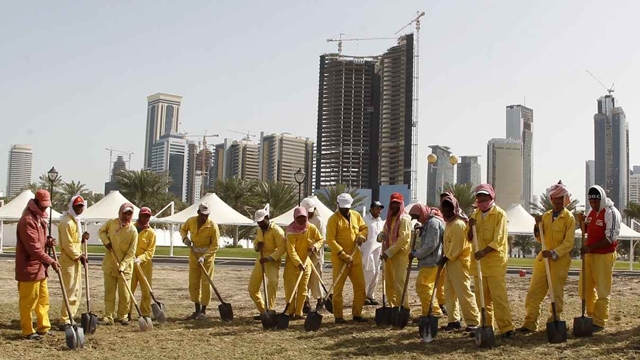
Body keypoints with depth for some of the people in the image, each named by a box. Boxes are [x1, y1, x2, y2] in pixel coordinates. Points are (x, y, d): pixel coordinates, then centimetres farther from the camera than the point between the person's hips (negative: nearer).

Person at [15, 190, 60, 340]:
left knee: (43, 299, 14)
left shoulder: (40, 218, 14)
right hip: (29, 268, -10)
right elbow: (33, 247, -23)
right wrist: (51, 261, -19)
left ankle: (43, 327, 23)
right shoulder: (27, 220, -18)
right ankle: (28, 331, 8)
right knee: (28, 301, -1)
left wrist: (48, 242, 2)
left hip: (40, 267, 10)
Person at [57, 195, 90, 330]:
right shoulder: (67, 222, -17)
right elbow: (67, 245, -20)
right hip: (68, 260, -10)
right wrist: (79, 256, -13)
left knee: (77, 291, 14)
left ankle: (69, 319, 22)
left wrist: (82, 238, 4)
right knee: (71, 291, -9)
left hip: (74, 260, 10)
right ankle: (64, 322, -5)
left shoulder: (75, 220, 15)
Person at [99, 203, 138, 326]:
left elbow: (131, 253, -11)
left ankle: (122, 316, 17)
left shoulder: (133, 231, -12)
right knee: (109, 292, 6)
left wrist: (122, 265, -21)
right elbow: (102, 231, 17)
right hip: (109, 265, 3)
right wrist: (106, 241, -5)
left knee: (125, 294, 3)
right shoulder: (111, 223, -3)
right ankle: (108, 317, 11)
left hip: (125, 267, -2)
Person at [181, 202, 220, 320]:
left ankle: (203, 310, 7)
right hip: (194, 254, 4)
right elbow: (183, 229, 15)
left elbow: (214, 246, -16)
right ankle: (197, 310, 18)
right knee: (193, 283, 7)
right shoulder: (191, 221, -7)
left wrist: (204, 256, -26)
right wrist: (185, 238, -6)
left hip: (207, 255, -4)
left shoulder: (213, 226, -19)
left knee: (206, 283, -3)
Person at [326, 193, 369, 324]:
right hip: (339, 258, -6)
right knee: (338, 288, 0)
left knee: (360, 286, 8)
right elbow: (330, 240, -15)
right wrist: (343, 255, -21)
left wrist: (362, 235, -4)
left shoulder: (356, 216, 8)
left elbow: (364, 228, 21)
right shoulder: (333, 219, -10)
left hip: (355, 257, 6)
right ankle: (338, 316, 7)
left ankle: (357, 314, 19)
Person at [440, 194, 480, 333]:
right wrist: (446, 258, 9)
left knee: (464, 293, -9)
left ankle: (473, 322, -5)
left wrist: (447, 257, -13)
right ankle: (453, 320, 18)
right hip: (451, 262, 10)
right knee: (449, 293, 11)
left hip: (459, 262, -10)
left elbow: (458, 246, -20)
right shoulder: (450, 223, 16)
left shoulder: (458, 224, -16)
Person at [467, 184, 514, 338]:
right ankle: (485, 326, 18)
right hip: (479, 262, 7)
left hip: (495, 262, -6)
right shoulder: (475, 214, 13)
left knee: (499, 296, -10)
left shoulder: (499, 214, -7)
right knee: (481, 297, 10)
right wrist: (471, 227, -7)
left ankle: (506, 328, -7)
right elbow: (470, 238, 14)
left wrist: (484, 251, -28)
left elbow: (498, 239, -16)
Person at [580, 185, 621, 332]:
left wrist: (590, 247, -23)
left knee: (602, 290, -2)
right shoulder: (592, 212, 10)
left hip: (604, 256, -8)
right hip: (590, 255, 8)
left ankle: (599, 322, 4)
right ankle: (591, 316, 28)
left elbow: (611, 238, -20)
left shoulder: (611, 213, -15)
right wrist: (582, 222, 1)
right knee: (585, 287, 14)